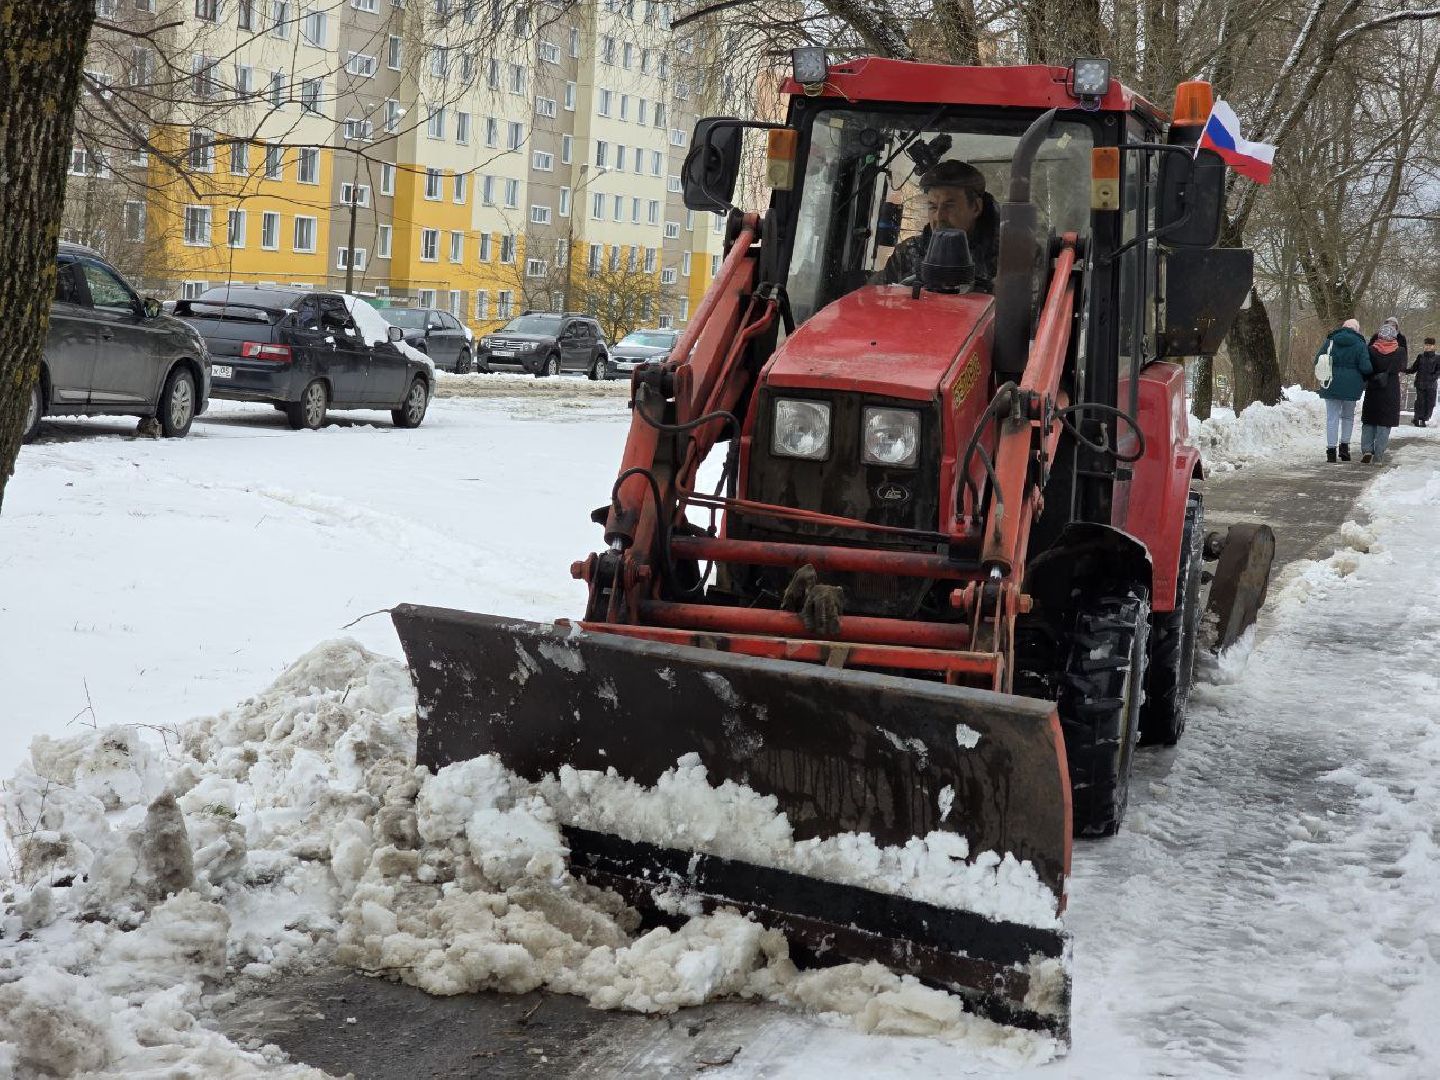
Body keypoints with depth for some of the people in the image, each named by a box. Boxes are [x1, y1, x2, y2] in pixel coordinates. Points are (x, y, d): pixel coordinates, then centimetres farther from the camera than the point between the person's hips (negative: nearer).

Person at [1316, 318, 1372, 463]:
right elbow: (1366, 368, -11)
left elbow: (1318, 360, 4)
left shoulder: (1330, 341, 3)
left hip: (1331, 385, 1)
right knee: (1348, 416, 18)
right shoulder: (1360, 345, -4)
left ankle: (1331, 450, -1)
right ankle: (1344, 445, 10)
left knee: (1332, 417, 4)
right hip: (1351, 386, -1)